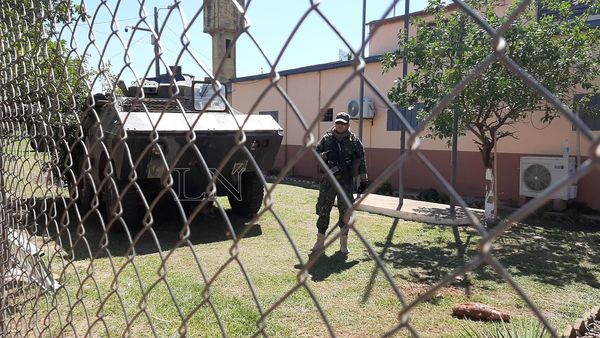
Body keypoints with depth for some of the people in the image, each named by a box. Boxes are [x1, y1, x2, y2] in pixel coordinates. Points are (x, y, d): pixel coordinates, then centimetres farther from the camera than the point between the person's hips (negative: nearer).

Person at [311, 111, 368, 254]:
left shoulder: (354, 141, 1)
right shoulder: (326, 138, 5)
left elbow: (362, 161, 3)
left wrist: (363, 181, 1)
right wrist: (325, 155, -16)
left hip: (346, 182, -1)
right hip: (328, 180, 1)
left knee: (345, 212, 4)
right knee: (323, 210, 4)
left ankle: (343, 243, 17)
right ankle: (320, 241, 16)